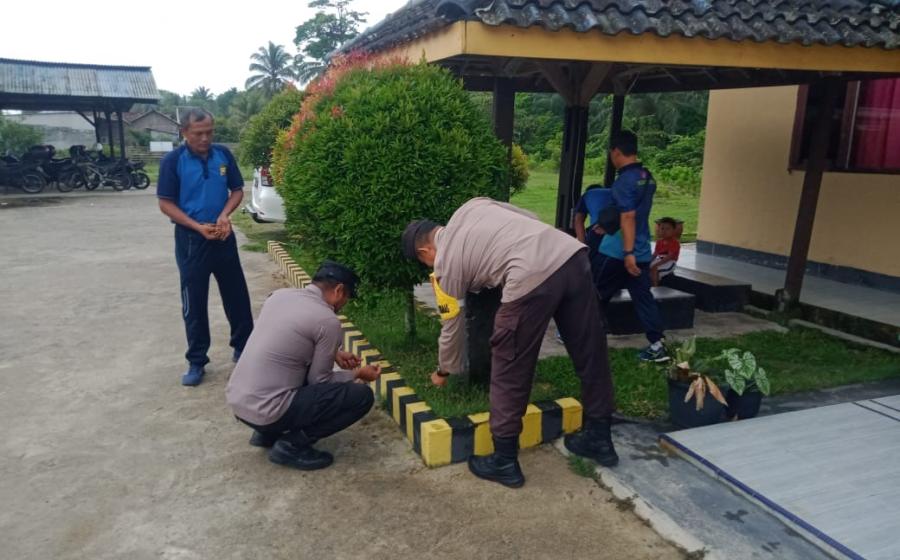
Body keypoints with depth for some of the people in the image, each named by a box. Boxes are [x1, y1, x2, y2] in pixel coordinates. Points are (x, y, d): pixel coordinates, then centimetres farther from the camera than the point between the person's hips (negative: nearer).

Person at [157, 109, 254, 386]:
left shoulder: (223, 155, 0)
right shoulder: (173, 161, -9)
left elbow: (237, 190, 6)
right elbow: (166, 204, -8)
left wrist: (225, 215, -13)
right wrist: (198, 227, -19)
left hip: (224, 237, 3)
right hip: (190, 239, -3)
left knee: (237, 295, 11)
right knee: (194, 302, 6)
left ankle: (243, 348, 29)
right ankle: (196, 361, 18)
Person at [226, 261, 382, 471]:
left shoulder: (281, 294, 7)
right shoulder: (328, 321, -13)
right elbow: (319, 381, -3)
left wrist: (334, 354, 24)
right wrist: (357, 373, 13)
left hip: (235, 400, 8)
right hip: (265, 411, -8)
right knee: (362, 396, -4)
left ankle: (267, 432, 21)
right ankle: (291, 445, -2)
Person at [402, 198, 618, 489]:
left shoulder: (445, 263, 14)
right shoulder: (472, 207, 28)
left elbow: (452, 327, 21)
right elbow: (532, 220, 25)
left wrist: (444, 372, 38)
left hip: (532, 277, -7)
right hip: (572, 254, 7)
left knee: (510, 371, 9)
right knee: (591, 354, 18)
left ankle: (504, 462, 21)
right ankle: (599, 439, 37)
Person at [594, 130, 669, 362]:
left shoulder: (625, 180, -17)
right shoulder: (648, 177, 11)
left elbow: (628, 217, -23)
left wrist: (628, 252, -25)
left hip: (617, 251, -8)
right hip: (642, 251, 8)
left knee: (595, 294, 9)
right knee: (643, 297, 9)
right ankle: (657, 345, 8)